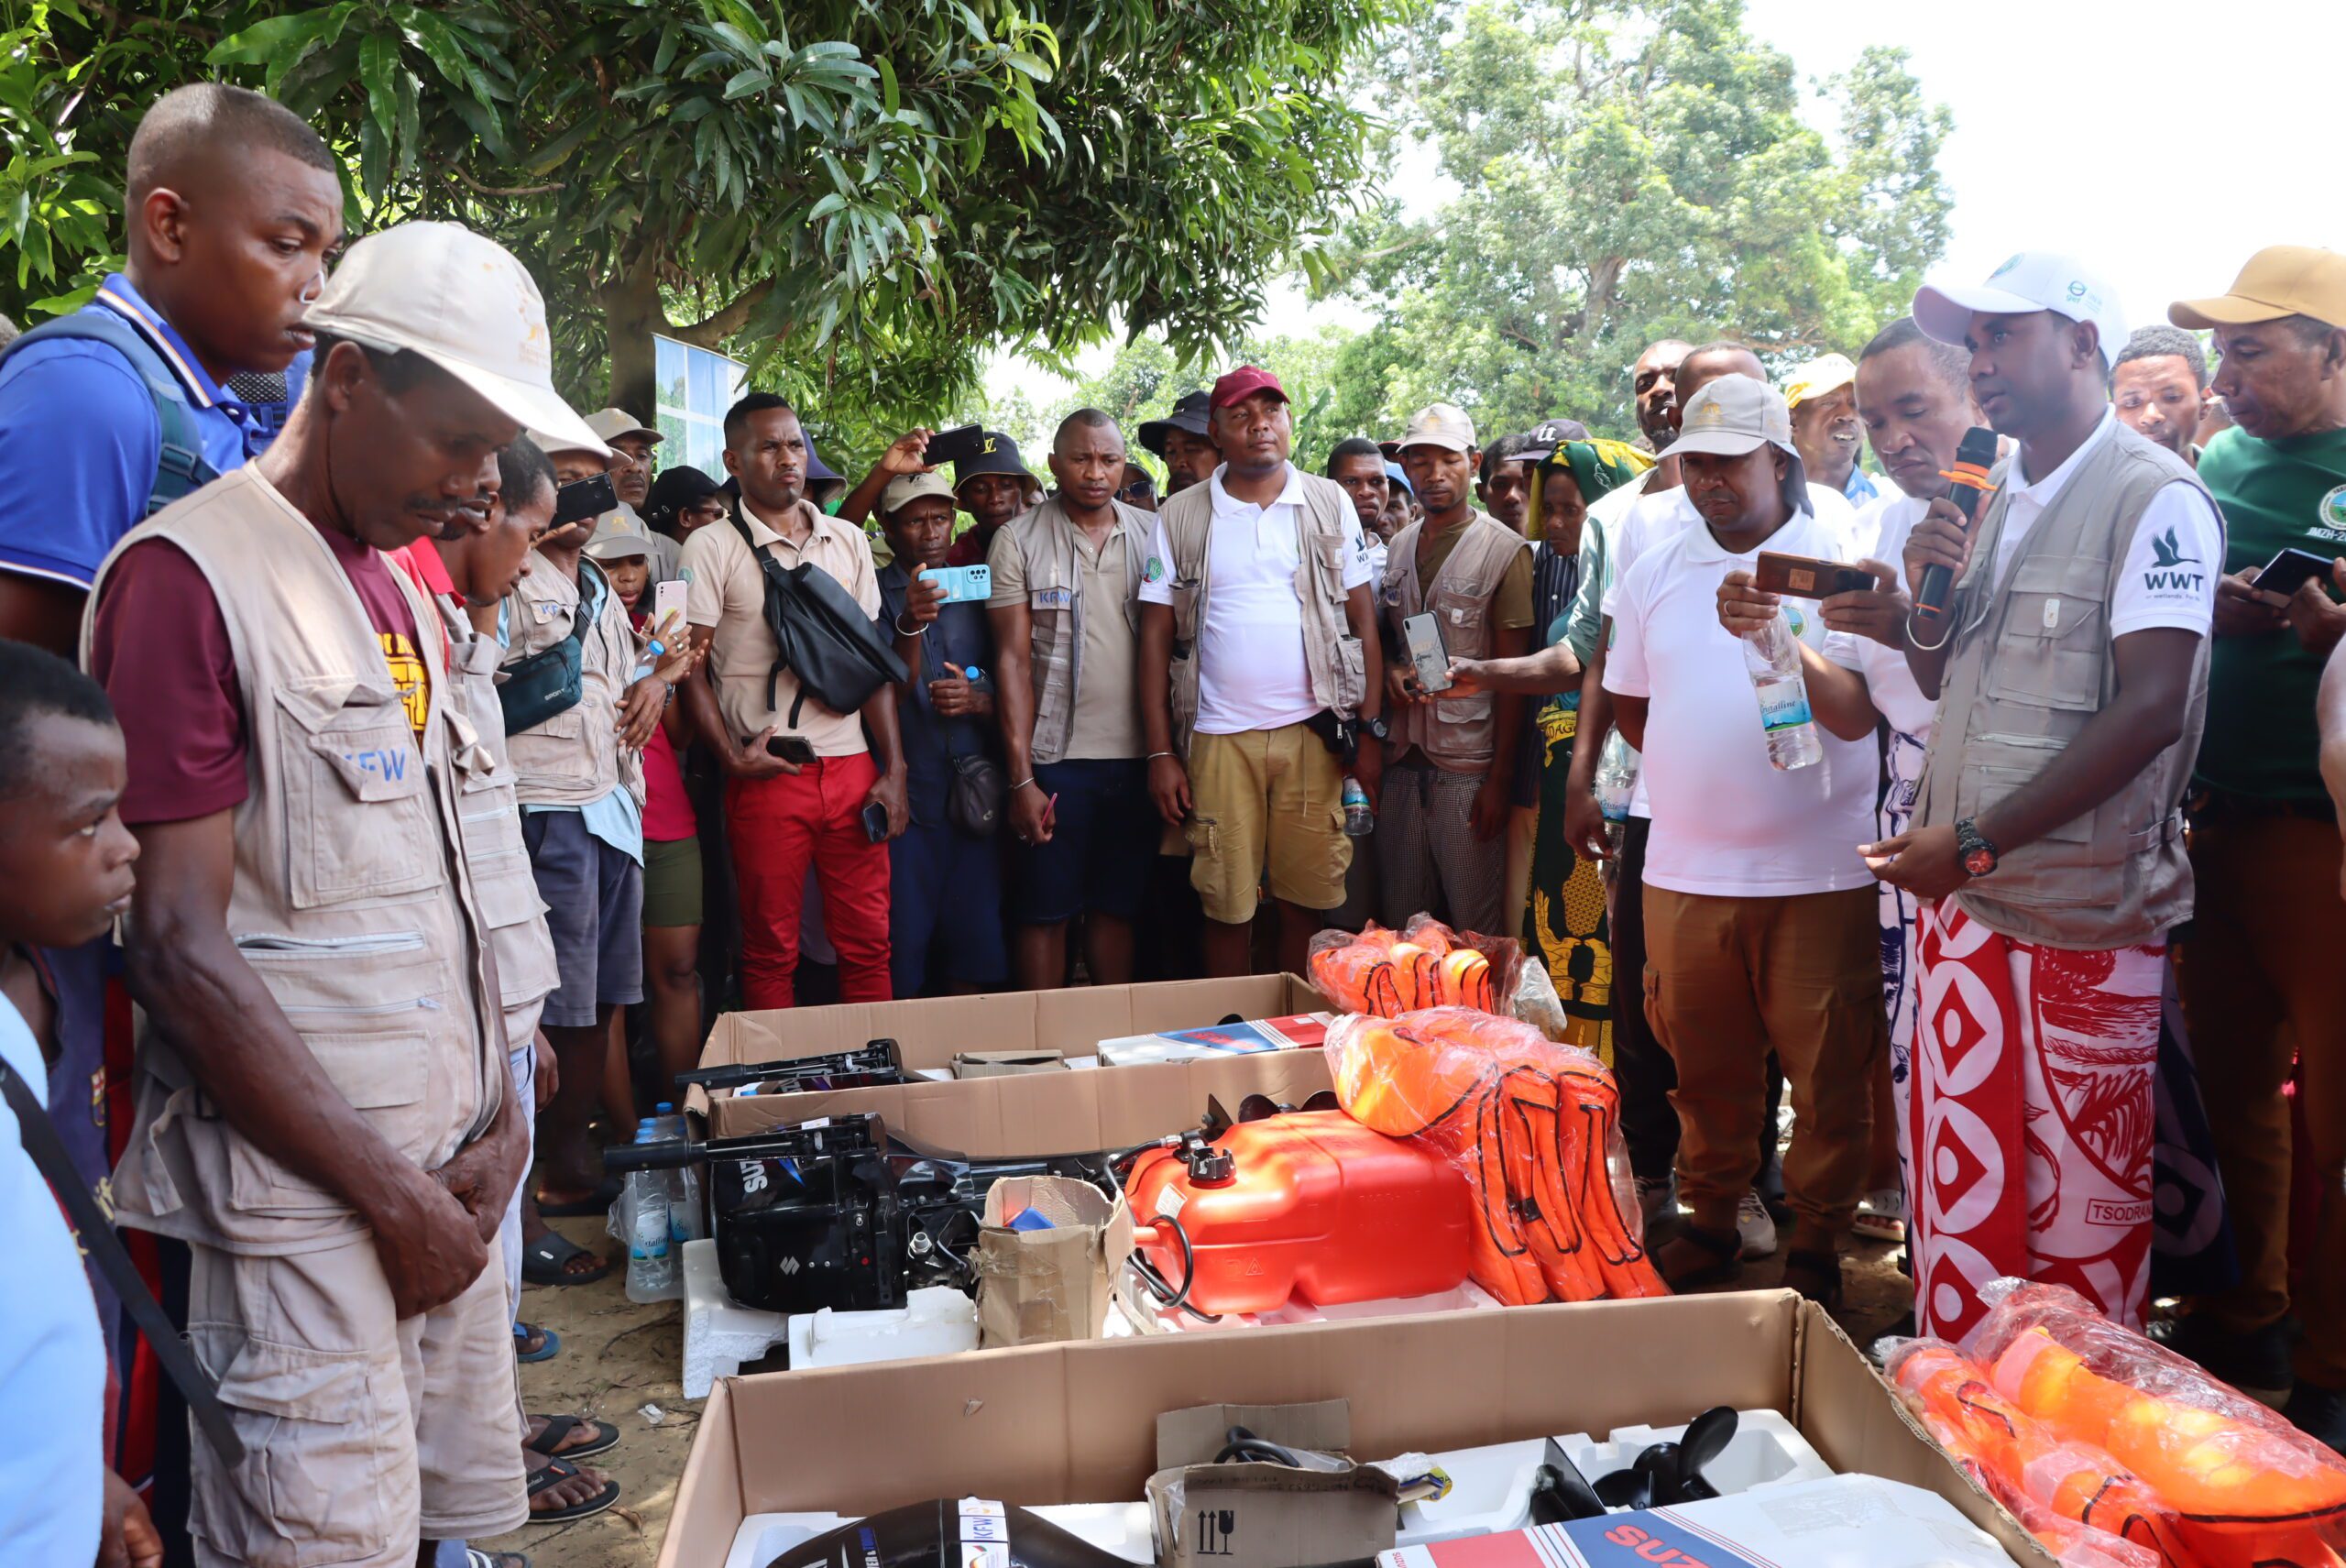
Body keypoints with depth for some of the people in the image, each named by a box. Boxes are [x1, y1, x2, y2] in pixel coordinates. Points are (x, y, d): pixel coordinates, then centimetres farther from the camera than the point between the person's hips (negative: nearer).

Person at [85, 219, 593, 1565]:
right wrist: (391, 1193, -13)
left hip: (448, 1167, 8)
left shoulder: (402, 591, 16)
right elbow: (179, 951, -16)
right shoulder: (191, 573, -11)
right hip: (305, 1203, -8)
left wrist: (497, 1114, 5)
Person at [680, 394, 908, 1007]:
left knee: (868, 942, 6)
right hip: (768, 774, -3)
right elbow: (690, 668, -2)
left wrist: (893, 769, 6)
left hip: (853, 766, 3)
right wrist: (732, 757, -13)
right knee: (771, 950, 5)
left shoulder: (848, 541, 12)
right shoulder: (711, 549, 0)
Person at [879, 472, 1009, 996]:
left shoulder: (977, 592, 14)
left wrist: (978, 701, -8)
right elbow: (888, 695, -7)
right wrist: (911, 625, -24)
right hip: (906, 795, -3)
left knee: (977, 959, 3)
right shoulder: (874, 594, 3)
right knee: (903, 952, -2)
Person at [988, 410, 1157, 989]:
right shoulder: (1019, 541, 0)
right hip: (1055, 758, -2)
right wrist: (1022, 778, -10)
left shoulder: (1151, 535, 8)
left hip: (1135, 755, 3)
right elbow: (1013, 661, -4)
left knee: (1117, 907, 10)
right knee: (1045, 913, 2)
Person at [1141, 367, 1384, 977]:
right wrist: (1160, 752, 0)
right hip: (1219, 738, 0)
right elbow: (1156, 635, 5)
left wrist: (1370, 729, 1)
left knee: (1306, 901, 5)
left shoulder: (1330, 504, 8)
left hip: (1314, 733, 1)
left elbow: (1363, 620, 8)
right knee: (1227, 907, 3)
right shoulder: (1180, 516, 6)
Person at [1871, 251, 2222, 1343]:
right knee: (1958, 1181, 14)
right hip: (1965, 900, 7)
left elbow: (2151, 710, -19)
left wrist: (1974, 842, -20)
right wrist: (1925, 592, -1)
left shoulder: (2154, 499, -11)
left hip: (2084, 916, -7)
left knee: (2082, 1201, 6)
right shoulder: (1996, 500, 13)